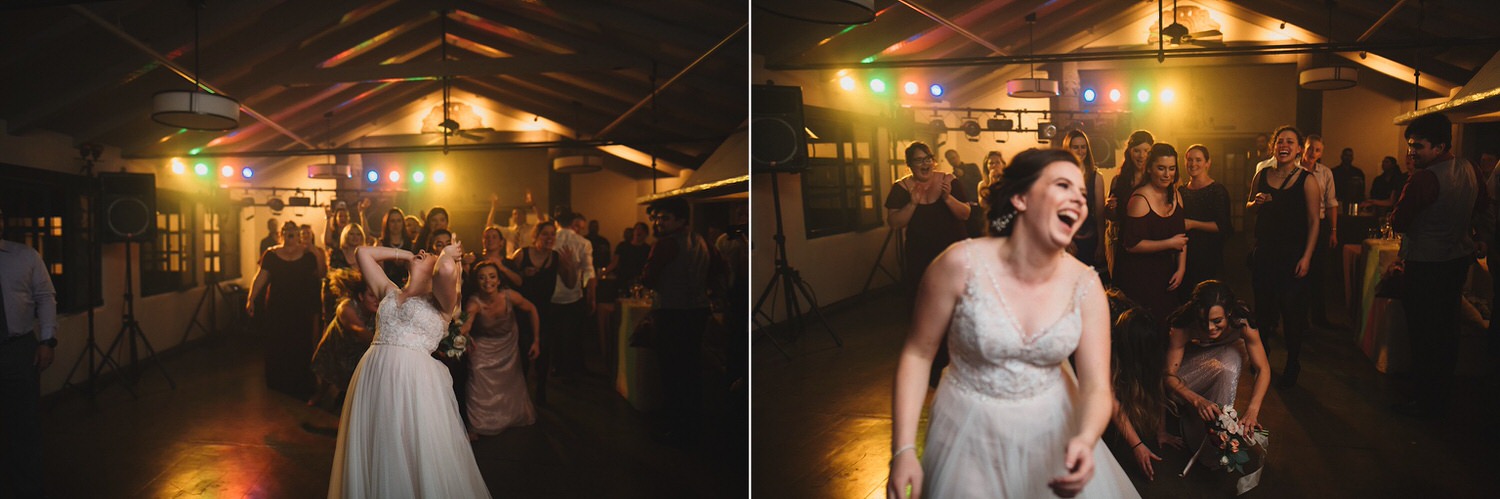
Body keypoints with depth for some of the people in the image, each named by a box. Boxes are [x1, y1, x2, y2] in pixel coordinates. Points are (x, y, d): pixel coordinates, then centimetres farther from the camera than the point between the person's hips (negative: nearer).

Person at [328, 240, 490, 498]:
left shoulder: (440, 301, 4)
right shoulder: (390, 292, 21)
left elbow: (447, 269, -18)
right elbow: (364, 253, 28)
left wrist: (448, 254, 4)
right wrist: (406, 254, 25)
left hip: (415, 379, -5)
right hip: (373, 376, 5)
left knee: (418, 460, -1)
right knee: (375, 461, 10)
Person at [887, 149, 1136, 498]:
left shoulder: (1085, 286, -10)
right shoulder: (962, 264, -19)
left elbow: (1096, 387, -13)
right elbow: (918, 353, -11)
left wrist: (1085, 440, -36)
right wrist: (903, 450, -18)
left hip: (1053, 429, 3)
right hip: (971, 434, -3)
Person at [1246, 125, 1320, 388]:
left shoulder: (1307, 180, -7)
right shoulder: (1262, 175, 5)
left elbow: (1314, 221, -7)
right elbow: (1248, 207, 18)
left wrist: (1306, 257, -14)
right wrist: (1255, 202, -6)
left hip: (1293, 255, -4)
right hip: (1264, 252, 4)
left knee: (1292, 312, 0)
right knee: (1262, 307, 11)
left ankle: (1292, 369, 14)